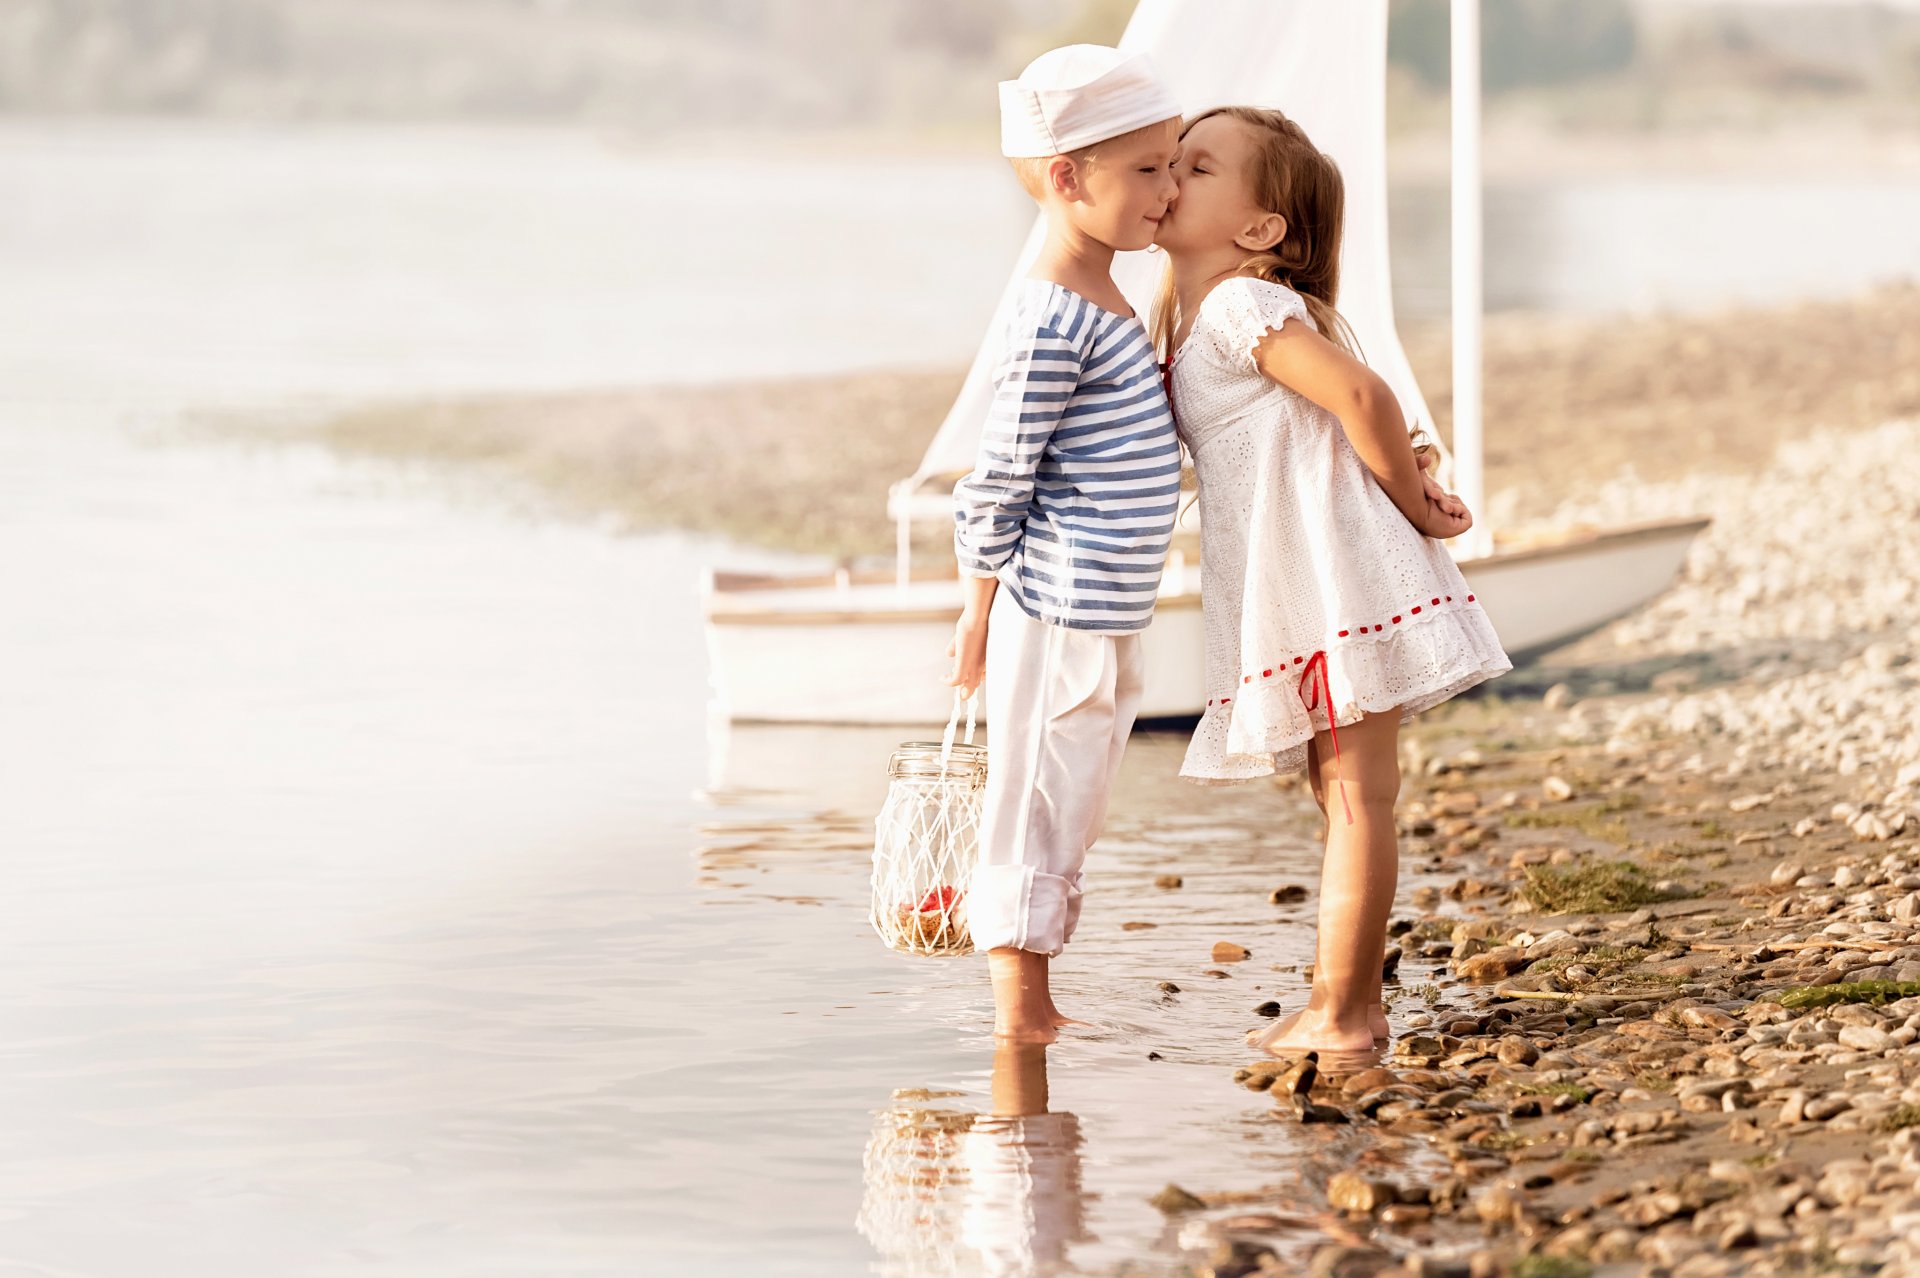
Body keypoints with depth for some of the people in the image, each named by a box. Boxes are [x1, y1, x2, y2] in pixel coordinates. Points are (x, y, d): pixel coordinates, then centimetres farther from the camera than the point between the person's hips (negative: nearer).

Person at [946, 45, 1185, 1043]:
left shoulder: (1102, 302, 11)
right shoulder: (1055, 323, -20)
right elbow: (991, 490, -16)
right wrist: (981, 616, -8)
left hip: (1103, 622, 10)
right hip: (1059, 621, -10)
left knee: (1067, 821, 16)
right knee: (1037, 817, -1)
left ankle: (1033, 1011, 24)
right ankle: (1018, 1014, 6)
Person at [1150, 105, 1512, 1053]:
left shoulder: (1243, 305, -12)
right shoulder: (1190, 322, 18)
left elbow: (1361, 396, -23)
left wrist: (1413, 506, -11)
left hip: (1336, 575, -10)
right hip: (1294, 594, 10)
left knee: (1356, 797, -6)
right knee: (1344, 797, 12)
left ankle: (1336, 1012, -4)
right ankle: (1354, 1002, 18)